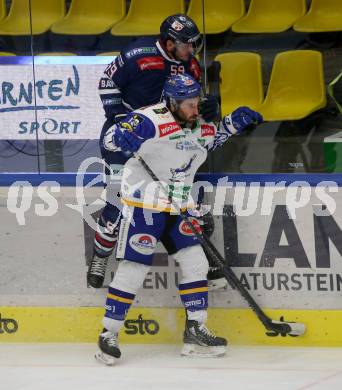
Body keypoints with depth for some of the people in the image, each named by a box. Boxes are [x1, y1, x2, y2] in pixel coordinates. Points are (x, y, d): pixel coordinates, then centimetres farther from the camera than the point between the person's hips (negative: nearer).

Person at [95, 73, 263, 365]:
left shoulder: (198, 126, 6)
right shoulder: (150, 120, -20)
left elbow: (212, 139, 28)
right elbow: (110, 139, -24)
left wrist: (234, 122, 12)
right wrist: (125, 137, -46)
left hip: (178, 207, 8)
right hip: (144, 205, -8)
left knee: (196, 263, 4)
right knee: (133, 269, -8)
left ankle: (196, 332, 12)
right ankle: (109, 335, 2)